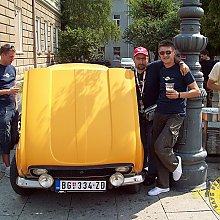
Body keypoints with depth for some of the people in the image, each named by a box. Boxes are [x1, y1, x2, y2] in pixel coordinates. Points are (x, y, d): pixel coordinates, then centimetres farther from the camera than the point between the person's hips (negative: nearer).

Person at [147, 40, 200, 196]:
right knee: (156, 149, 5)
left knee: (160, 146, -17)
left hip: (176, 115, -6)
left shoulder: (182, 69, -5)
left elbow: (196, 91, -5)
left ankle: (175, 164, 15)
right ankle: (163, 185, 17)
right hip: (160, 113, 6)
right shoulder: (160, 70, 12)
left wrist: (179, 95, -18)